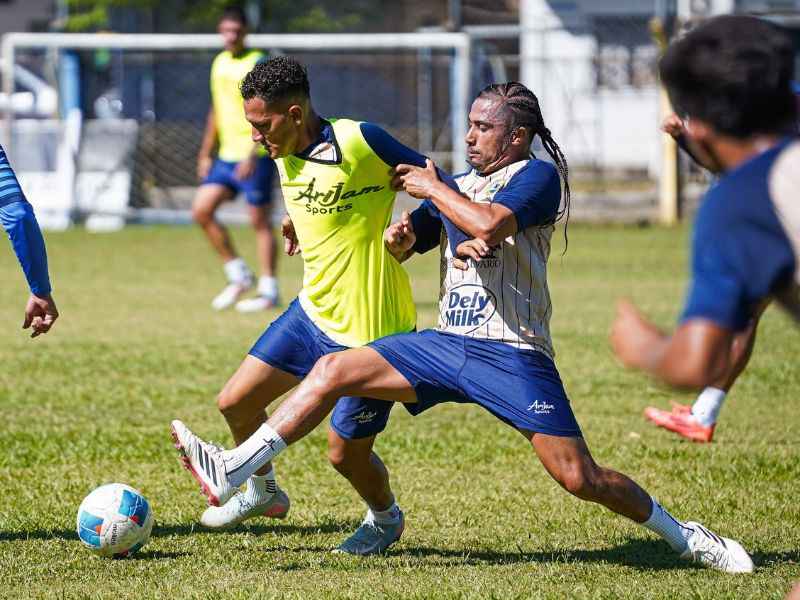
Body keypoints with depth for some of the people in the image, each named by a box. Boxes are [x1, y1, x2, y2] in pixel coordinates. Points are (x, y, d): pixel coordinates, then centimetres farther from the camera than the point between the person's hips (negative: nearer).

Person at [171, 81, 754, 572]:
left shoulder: (537, 176, -5)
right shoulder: (459, 185, 18)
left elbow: (489, 225, -24)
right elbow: (398, 249, 25)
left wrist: (432, 189, -9)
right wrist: (401, 237, 1)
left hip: (513, 353, -7)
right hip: (447, 344, 7)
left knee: (580, 478, -11)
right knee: (334, 369, -8)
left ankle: (684, 536, 10)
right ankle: (233, 470, -10)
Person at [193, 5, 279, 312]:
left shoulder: (258, 64, -10)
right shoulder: (220, 63, 13)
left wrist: (252, 155, -25)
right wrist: (205, 154, 18)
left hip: (255, 157, -7)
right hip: (226, 155, 7)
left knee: (260, 221, -3)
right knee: (201, 209, -1)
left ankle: (268, 291, 4)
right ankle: (238, 275, 9)